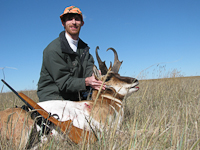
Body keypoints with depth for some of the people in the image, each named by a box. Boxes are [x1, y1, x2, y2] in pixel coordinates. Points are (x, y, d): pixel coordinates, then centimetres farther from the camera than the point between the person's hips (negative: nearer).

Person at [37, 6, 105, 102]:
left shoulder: (84, 47, 10)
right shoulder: (53, 49, -14)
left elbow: (89, 70, 0)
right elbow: (63, 82, -17)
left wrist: (95, 76, -23)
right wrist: (86, 81, -31)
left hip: (74, 99, 6)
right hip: (52, 97, -5)